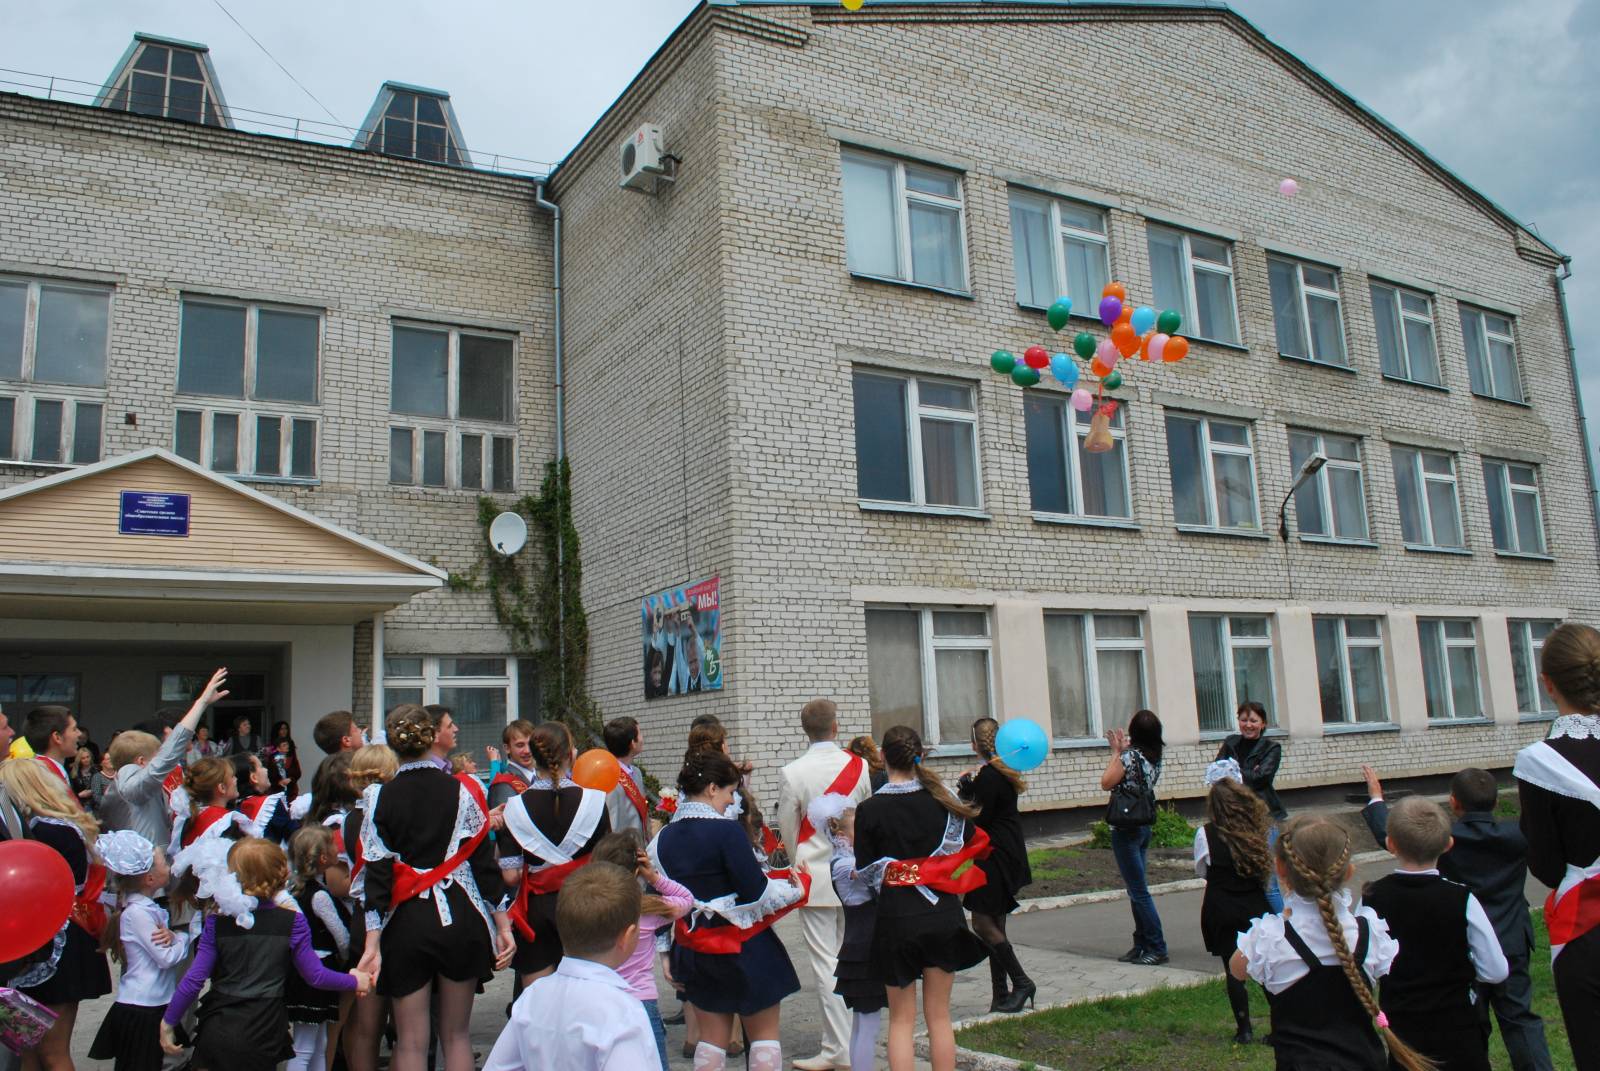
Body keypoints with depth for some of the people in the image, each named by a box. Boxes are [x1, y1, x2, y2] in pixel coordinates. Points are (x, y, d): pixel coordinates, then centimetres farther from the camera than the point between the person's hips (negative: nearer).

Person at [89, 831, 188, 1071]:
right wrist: (182, 938, -3)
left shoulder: (148, 907, 8)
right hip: (141, 1009, -9)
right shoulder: (137, 913, -20)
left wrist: (171, 936, -11)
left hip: (154, 1005, 9)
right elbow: (166, 958, -21)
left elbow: (167, 947, 10)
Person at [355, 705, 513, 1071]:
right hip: (459, 919, 1)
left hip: (406, 922, -1)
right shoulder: (460, 791, -1)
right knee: (456, 1034, 14)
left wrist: (373, 942, -7)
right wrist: (502, 924, 4)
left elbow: (377, 874, -7)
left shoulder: (379, 798, -3)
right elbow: (484, 861, -1)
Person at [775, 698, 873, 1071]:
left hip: (815, 875, -4)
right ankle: (840, 1039, 22)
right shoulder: (858, 766, -4)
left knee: (825, 963, 1)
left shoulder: (792, 773, -12)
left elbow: (788, 828, -1)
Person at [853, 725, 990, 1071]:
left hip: (895, 916, -2)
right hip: (942, 914, 2)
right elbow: (974, 842, 6)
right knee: (939, 1016, 13)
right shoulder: (939, 800, -2)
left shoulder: (869, 810, -9)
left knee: (901, 1020, 9)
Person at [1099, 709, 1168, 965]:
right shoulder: (1154, 757, 6)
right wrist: (1121, 750, 12)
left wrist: (1116, 753, -5)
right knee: (1137, 889, 14)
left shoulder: (1131, 755, -17)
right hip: (1144, 826, 8)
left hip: (1126, 828, -8)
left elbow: (1106, 783, -10)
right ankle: (1142, 945, 18)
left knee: (1138, 891, -2)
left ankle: (1157, 948, 1)